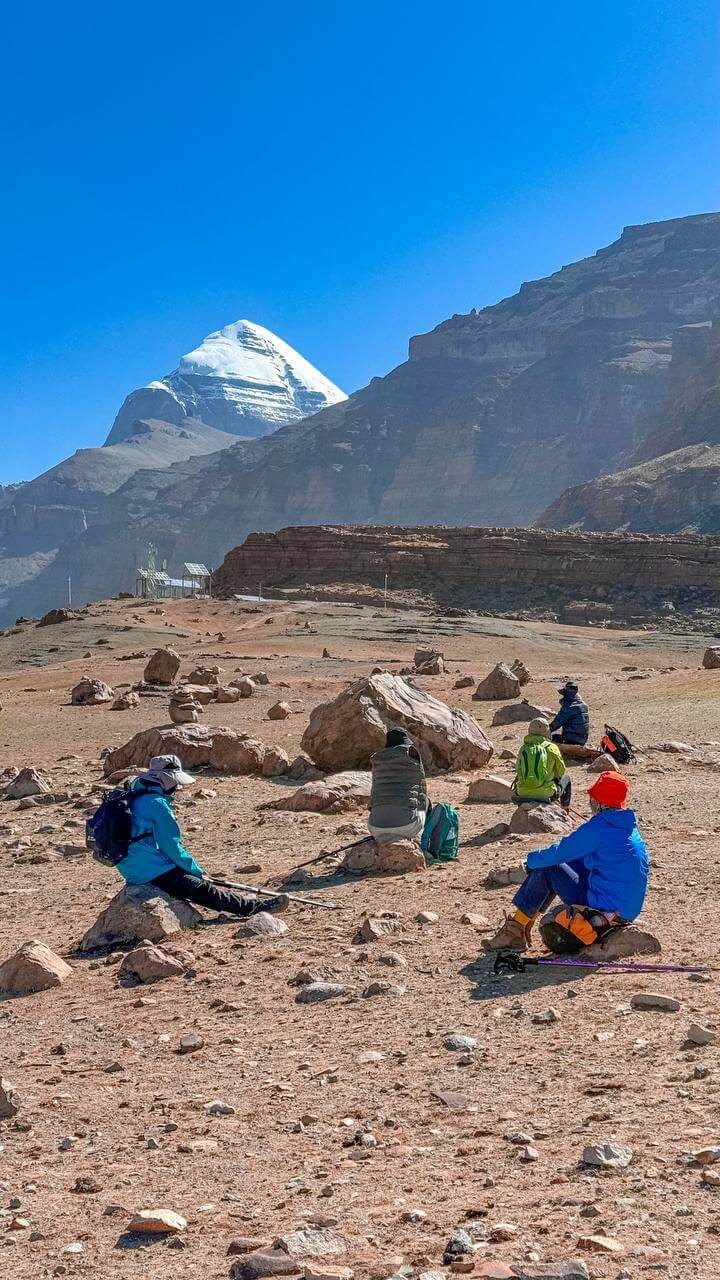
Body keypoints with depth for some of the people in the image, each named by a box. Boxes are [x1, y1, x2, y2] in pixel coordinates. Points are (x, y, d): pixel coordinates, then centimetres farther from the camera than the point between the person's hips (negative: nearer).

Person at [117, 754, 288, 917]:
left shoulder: (135, 799, 16)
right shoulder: (157, 804, -15)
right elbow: (172, 847, -13)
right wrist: (198, 872, -3)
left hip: (133, 873, 10)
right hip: (153, 872, -10)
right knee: (203, 889, -8)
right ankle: (254, 907, -7)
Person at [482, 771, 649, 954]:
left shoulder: (600, 826, -18)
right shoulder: (629, 827, 11)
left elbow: (560, 852, -11)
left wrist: (533, 858, 9)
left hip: (604, 909, -9)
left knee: (546, 868, -1)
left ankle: (515, 931, 8)